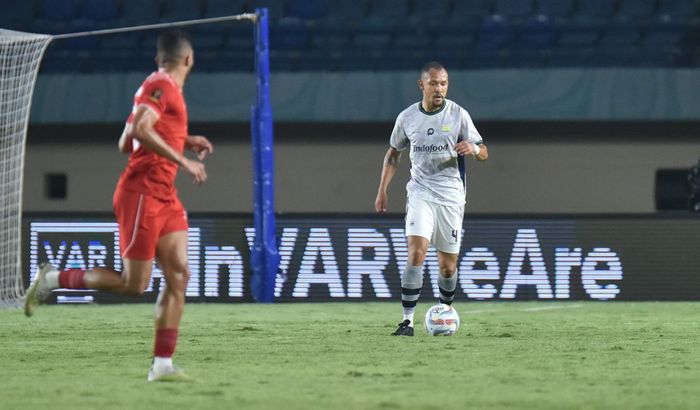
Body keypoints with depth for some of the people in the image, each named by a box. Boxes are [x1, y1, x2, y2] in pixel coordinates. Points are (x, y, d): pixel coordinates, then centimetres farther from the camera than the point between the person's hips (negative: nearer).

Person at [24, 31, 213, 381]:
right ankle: (53, 279, 7)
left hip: (163, 198, 9)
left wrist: (185, 141, 21)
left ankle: (162, 364, -3)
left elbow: (125, 143, 21)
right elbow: (140, 130, -26)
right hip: (141, 194, -9)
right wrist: (183, 161, -25)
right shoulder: (161, 86, -10)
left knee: (179, 276, -1)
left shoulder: (166, 88, 18)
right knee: (134, 284, -8)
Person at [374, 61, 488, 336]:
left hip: (451, 197, 0)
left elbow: (483, 153, 0)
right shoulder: (407, 117, 4)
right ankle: (407, 321, -21)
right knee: (417, 252, -20)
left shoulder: (458, 115, -1)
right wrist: (382, 191, 11)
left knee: (448, 265, 4)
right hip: (420, 193, 0)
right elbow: (393, 153, 18)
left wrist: (473, 149, -24)